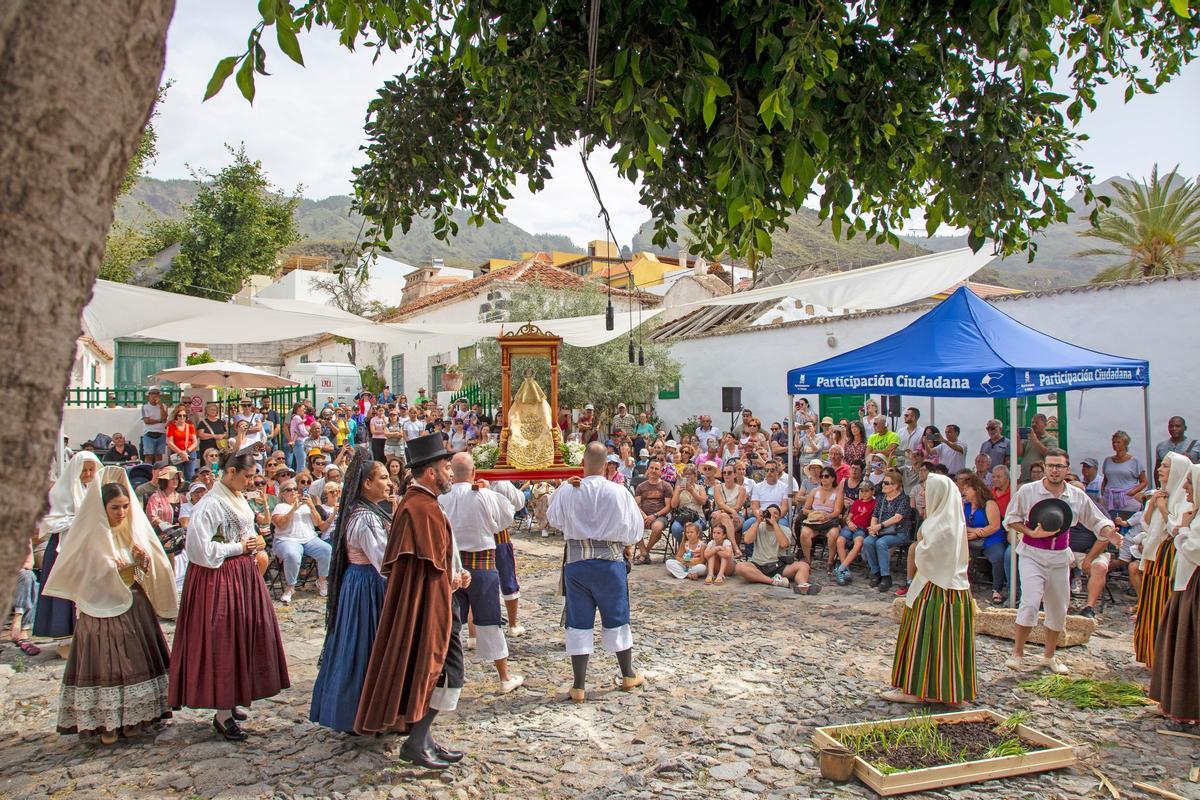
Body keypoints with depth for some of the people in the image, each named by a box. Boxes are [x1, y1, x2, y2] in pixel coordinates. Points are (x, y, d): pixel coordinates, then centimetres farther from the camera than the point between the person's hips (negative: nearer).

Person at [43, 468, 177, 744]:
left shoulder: (135, 527, 2)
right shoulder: (88, 533, -10)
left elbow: (154, 569, 6)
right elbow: (78, 575, -12)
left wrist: (144, 559, -14)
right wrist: (111, 567, -21)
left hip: (134, 607, 4)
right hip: (101, 609, -4)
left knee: (134, 659, 9)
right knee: (104, 662, 0)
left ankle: (132, 716, 21)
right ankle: (106, 721, 11)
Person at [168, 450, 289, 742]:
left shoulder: (238, 500, 11)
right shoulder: (210, 504, -16)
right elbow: (201, 549, -22)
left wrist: (255, 542, 3)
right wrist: (239, 548, -14)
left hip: (243, 574, 9)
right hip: (218, 578, -9)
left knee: (244, 637, 12)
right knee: (222, 641, -3)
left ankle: (230, 702, 24)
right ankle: (222, 714, 6)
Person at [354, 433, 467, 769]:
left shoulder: (417, 502, 13)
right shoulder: (424, 508, -21)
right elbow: (433, 564, -23)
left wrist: (453, 574, 3)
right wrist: (454, 581, -5)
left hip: (432, 602, 11)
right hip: (430, 603, -11)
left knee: (430, 672, 18)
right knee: (446, 673, -4)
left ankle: (422, 738, 27)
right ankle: (416, 742, 2)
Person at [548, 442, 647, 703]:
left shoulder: (566, 491, -8)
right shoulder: (618, 492, -11)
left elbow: (555, 520, 10)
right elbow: (635, 527, -1)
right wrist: (626, 545, 19)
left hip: (576, 561, 0)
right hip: (610, 561, 0)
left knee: (579, 622, 8)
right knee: (616, 618, 16)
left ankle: (578, 686, 12)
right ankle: (628, 675, 31)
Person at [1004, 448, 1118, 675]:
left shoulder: (1077, 496, 0)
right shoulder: (1028, 491, -9)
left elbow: (1097, 521, 8)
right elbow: (1010, 519, -1)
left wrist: (1109, 533, -13)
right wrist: (1030, 532, -17)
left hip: (1060, 558, 4)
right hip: (1032, 555, -4)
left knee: (1058, 611, 12)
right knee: (1030, 603, -18)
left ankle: (1049, 656, 32)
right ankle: (1017, 652, -2)